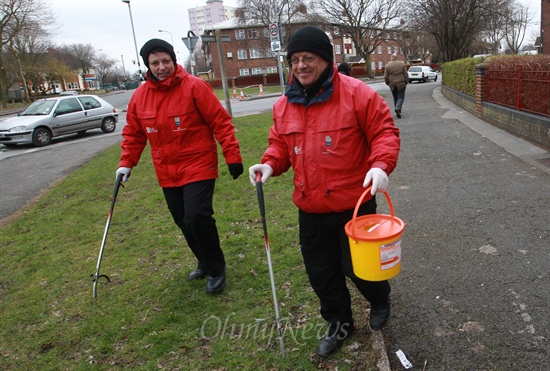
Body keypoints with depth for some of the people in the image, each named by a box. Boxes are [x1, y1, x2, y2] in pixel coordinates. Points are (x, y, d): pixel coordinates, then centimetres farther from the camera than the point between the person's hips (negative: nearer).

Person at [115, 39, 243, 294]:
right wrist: (126, 163, 6)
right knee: (183, 222, 12)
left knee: (197, 217, -15)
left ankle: (216, 269, 8)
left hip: (199, 167, -5)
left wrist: (233, 156, -12)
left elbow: (221, 123, -10)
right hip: (167, 173, 6)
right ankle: (204, 263, 34)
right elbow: (133, 134, 14)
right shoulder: (140, 96, 3)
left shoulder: (194, 87, -11)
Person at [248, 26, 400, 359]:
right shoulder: (285, 105, 4)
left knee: (357, 266, 10)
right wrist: (270, 163, -6)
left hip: (354, 204, -5)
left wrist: (381, 165, -25)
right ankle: (340, 323, 41)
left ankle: (381, 300, 46)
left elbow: (384, 131, -9)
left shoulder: (355, 93, -12)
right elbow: (280, 143, 14)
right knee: (321, 273, 16)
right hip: (310, 210, 5)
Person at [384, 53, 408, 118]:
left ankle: (398, 111, 15)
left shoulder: (387, 65, -3)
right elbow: (406, 74, -1)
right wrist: (406, 82, 9)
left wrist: (387, 83, 12)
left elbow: (386, 77, -2)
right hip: (401, 84, -1)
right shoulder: (402, 64, -2)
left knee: (395, 98, 14)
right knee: (401, 97, 3)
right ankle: (398, 109, -19)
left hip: (392, 85, 1)